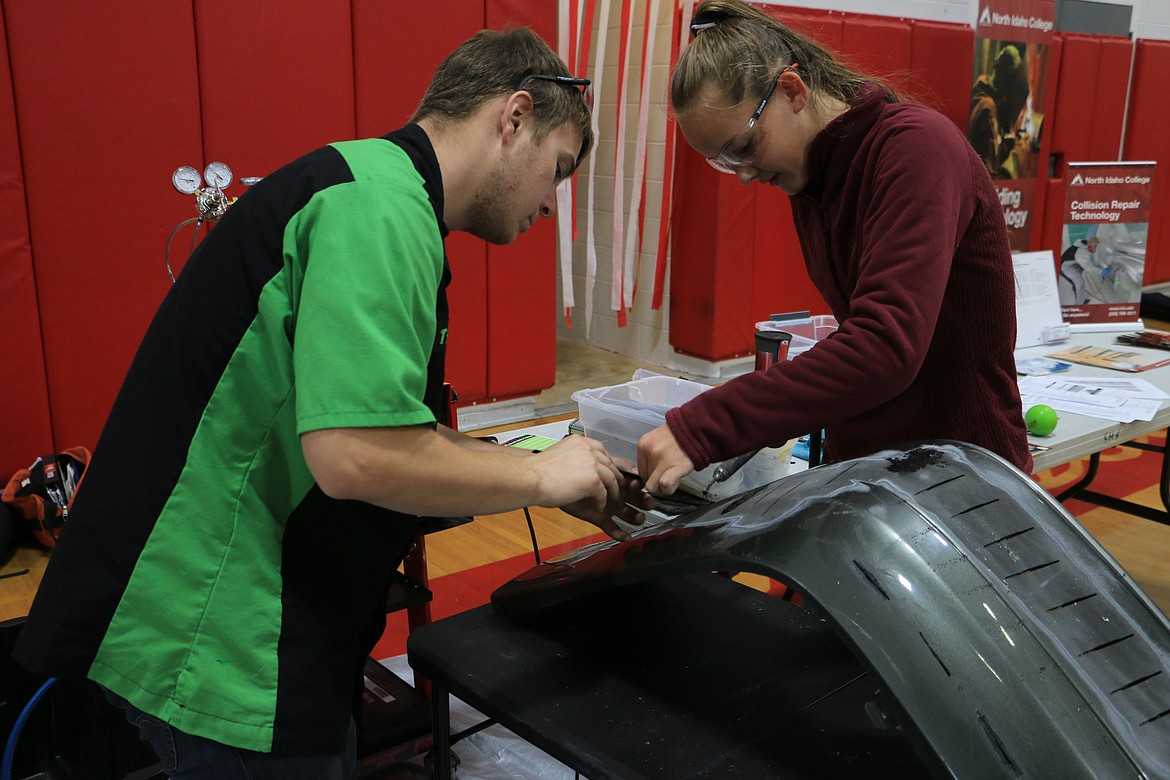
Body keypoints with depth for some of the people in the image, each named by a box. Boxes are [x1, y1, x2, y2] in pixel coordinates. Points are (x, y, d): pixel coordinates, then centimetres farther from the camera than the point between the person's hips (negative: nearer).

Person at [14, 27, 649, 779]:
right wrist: (541, 477, -13)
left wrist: (569, 480, 13)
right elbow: (357, 456, -29)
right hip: (223, 641, -10)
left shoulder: (376, 189, 13)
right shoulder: (382, 203, -20)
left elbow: (387, 427, 17)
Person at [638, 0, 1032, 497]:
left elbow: (886, 348, -32)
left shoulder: (917, 147, -20)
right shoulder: (810, 177, 5)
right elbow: (864, 332, 10)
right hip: (858, 458, 7)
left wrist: (702, 431, -35)